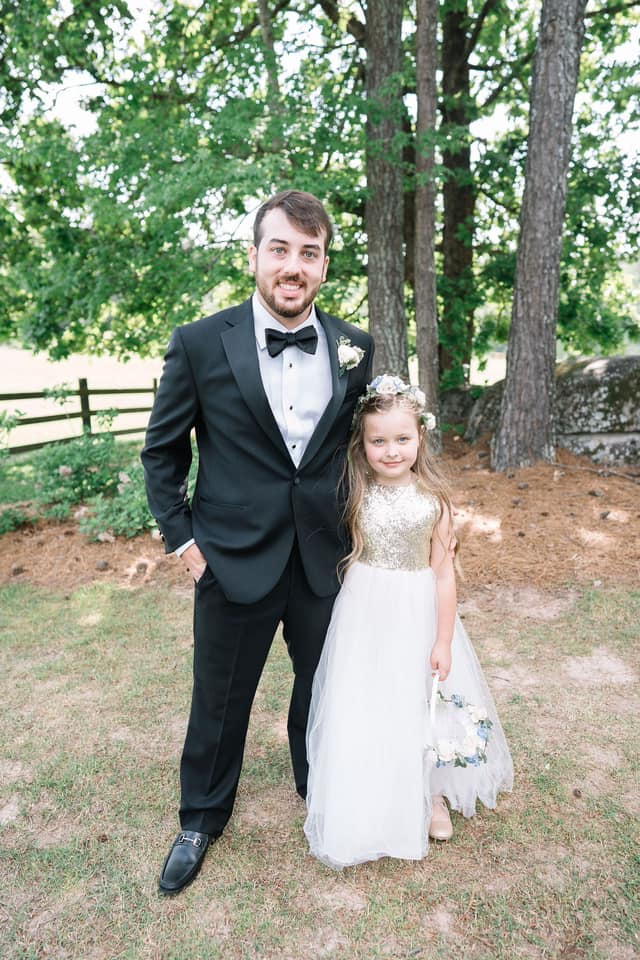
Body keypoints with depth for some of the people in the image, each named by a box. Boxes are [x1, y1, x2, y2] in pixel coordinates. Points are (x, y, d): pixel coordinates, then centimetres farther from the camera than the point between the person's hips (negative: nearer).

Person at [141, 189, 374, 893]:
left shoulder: (354, 348, -4)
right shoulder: (200, 345, -12)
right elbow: (162, 451, -2)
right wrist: (182, 539, -5)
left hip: (324, 561, 3)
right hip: (234, 562, -2)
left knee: (322, 688, 23)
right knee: (219, 701, 16)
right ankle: (202, 816, 44)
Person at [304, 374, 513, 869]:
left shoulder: (434, 500, -11)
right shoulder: (355, 494, -9)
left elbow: (443, 572, -7)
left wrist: (444, 642, -6)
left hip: (418, 613, 0)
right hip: (366, 613, 1)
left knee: (420, 704, 15)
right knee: (365, 707, 10)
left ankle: (430, 793, 42)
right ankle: (370, 805, 34)